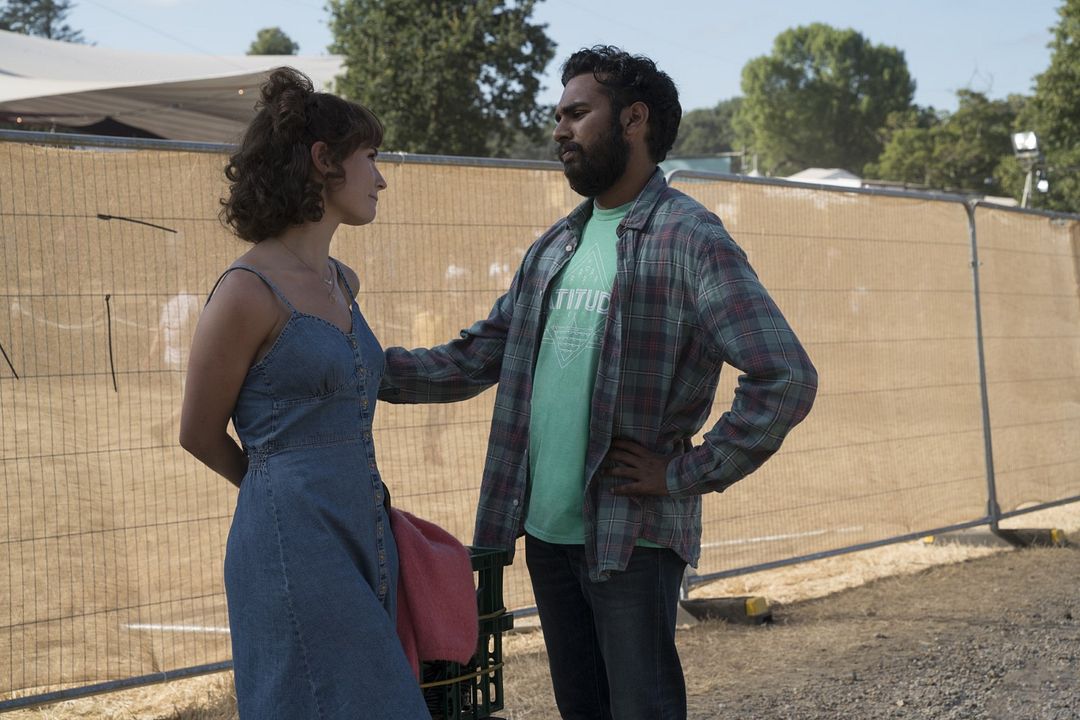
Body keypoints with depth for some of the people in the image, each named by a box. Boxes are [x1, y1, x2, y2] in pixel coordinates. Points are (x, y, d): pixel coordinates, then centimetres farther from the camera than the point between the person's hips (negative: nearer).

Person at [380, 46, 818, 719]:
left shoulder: (690, 239, -10)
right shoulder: (554, 247, 13)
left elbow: (787, 379, -18)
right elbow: (476, 358, 13)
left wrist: (687, 475, -15)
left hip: (630, 537, -7)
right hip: (545, 530, 7)